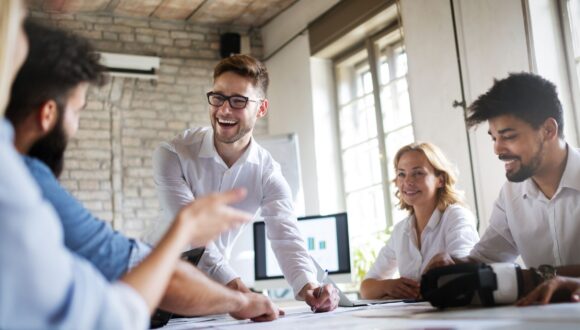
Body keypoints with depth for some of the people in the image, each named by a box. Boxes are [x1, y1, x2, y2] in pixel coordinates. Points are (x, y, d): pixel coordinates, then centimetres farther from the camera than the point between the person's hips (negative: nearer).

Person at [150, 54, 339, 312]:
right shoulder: (172, 155, -19)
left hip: (214, 289, 2)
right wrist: (231, 282, -44)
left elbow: (285, 237, -21)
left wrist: (308, 286, -42)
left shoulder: (268, 174, -10)